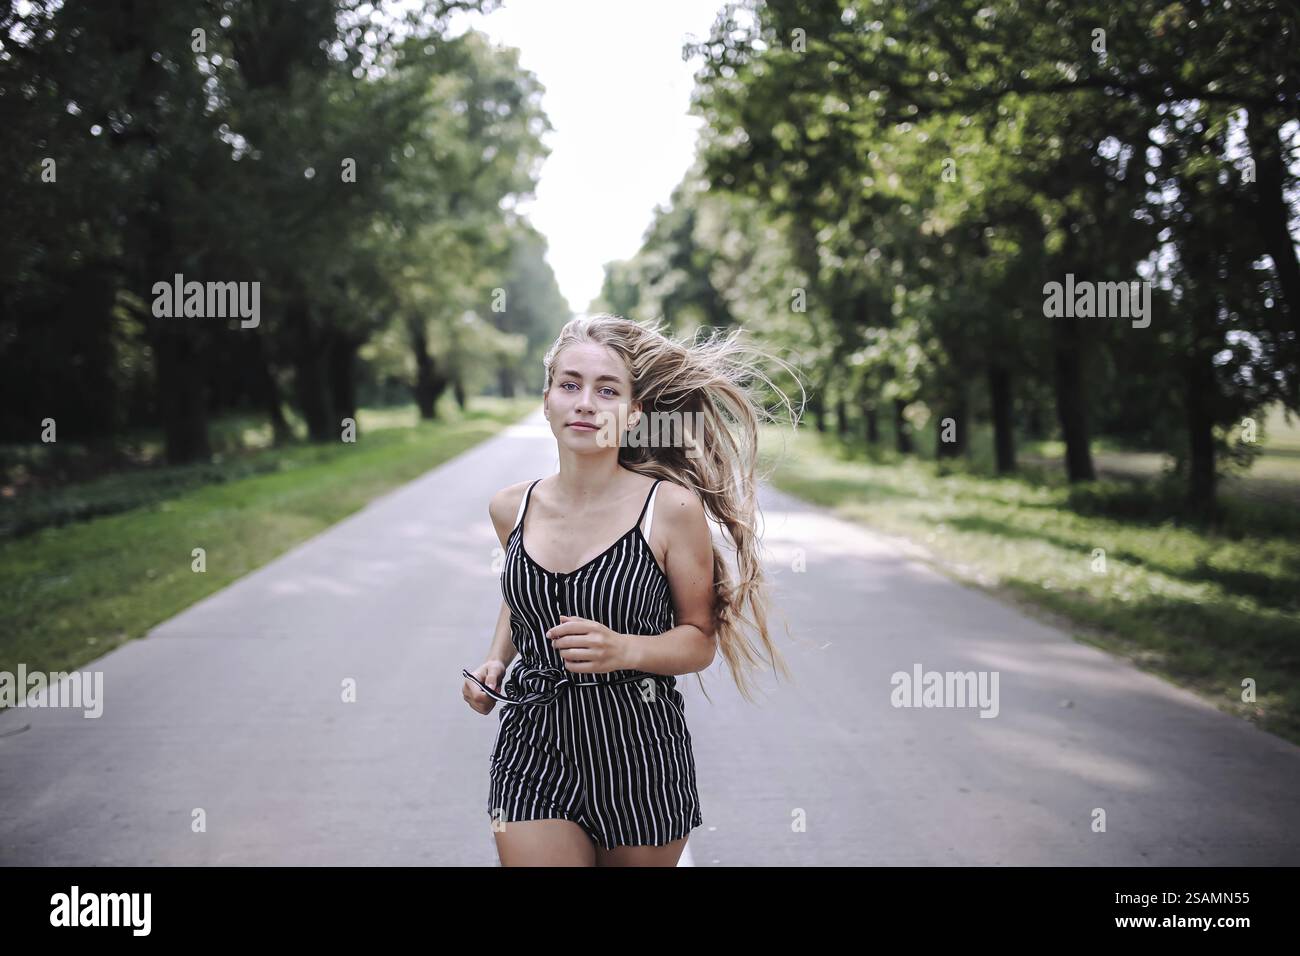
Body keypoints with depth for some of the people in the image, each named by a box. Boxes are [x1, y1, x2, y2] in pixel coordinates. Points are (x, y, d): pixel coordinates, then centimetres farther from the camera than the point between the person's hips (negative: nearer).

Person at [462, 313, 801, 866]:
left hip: (639, 757, -2)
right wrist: (496, 661, 7)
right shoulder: (511, 508, 2)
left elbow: (701, 639, -3)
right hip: (534, 754, 2)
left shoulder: (671, 507, -10)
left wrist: (623, 650, -21)